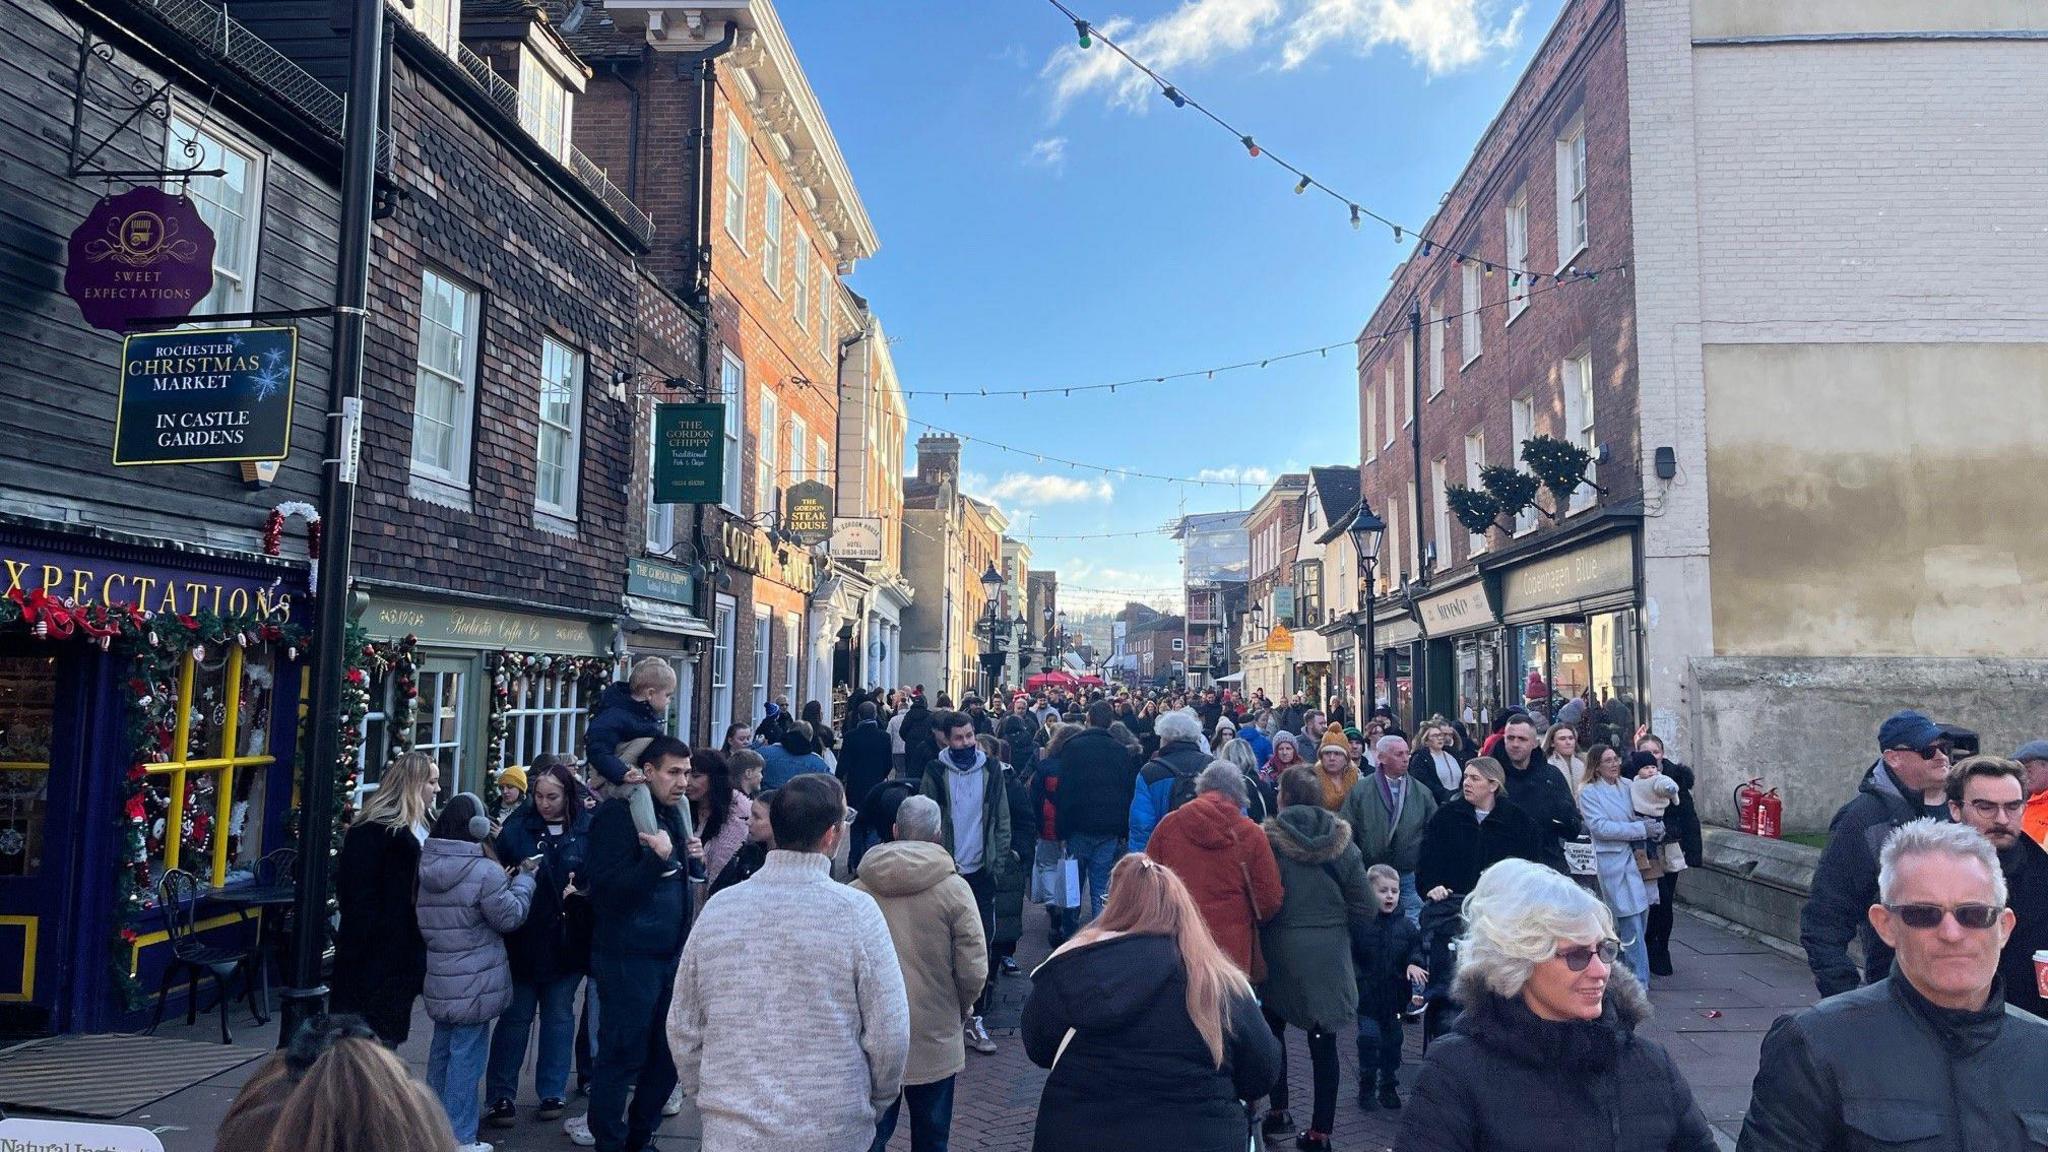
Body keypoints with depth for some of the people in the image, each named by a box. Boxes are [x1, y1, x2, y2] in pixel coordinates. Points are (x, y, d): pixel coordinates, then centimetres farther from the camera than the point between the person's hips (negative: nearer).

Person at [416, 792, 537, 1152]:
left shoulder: (427, 866, 5)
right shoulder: (486, 871, -20)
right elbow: (510, 916, -12)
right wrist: (524, 878, 2)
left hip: (439, 978, 8)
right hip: (475, 983, -7)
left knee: (442, 1048, 20)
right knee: (466, 1055, -2)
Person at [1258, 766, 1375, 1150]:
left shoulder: (1269, 839, -12)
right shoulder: (1342, 843, -4)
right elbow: (1365, 908, -2)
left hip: (1280, 948, -1)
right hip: (1329, 952, 2)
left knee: (1273, 1026, 20)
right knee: (1323, 1039, 10)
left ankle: (1279, 1109, 22)